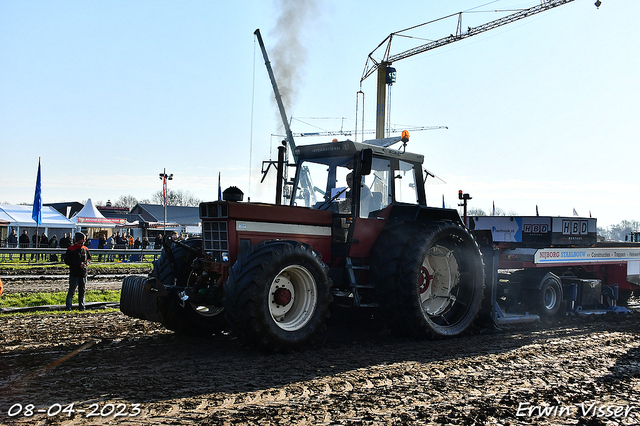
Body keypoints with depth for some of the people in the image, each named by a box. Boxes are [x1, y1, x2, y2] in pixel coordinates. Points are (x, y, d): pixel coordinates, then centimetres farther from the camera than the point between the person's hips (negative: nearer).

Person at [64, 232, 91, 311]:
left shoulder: (85, 249, 10)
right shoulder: (71, 250, -7)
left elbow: (89, 257, 23)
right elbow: (67, 261, -10)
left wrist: (87, 262, 0)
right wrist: (78, 264, -17)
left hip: (83, 274, 5)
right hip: (74, 274, -5)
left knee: (82, 291, 10)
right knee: (71, 291, -1)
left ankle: (82, 306, 18)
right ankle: (68, 307, 8)